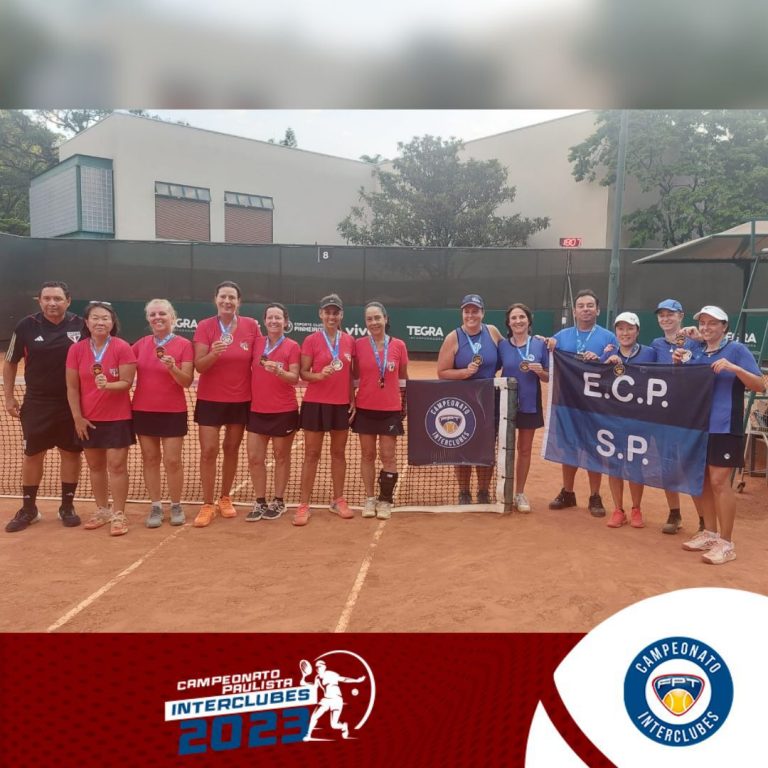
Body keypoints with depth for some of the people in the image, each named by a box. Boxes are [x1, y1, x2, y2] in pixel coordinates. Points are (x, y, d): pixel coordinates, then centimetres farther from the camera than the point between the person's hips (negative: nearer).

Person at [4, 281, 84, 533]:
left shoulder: (81, 325, -6)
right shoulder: (26, 326, -4)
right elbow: (10, 363, 7)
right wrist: (9, 397, 4)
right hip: (37, 403, 0)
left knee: (71, 453, 8)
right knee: (32, 455, 8)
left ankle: (67, 507, 23)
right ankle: (28, 508, 24)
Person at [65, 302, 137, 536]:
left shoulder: (122, 348, -11)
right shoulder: (76, 350, -2)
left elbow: (127, 383, -12)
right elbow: (72, 387, 1)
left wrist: (108, 385, -31)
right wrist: (77, 417, -3)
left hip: (118, 418, -3)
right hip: (88, 419, 4)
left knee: (117, 465, -3)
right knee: (95, 466, 13)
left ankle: (118, 514, 7)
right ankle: (102, 510, 28)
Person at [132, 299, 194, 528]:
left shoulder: (184, 344, -6)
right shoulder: (141, 344, 5)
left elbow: (187, 381, -10)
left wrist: (173, 368, -26)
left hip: (173, 412, -3)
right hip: (143, 410, 4)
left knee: (173, 461, 0)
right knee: (150, 459, 8)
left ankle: (176, 506, 15)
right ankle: (155, 506, 18)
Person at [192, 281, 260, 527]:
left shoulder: (251, 326, -4)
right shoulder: (205, 326, -8)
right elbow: (199, 366, -12)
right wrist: (214, 353, -32)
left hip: (241, 400, 2)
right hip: (210, 399, -2)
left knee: (232, 449, 12)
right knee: (208, 451, -4)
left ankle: (225, 498, 27)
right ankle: (207, 505, 7)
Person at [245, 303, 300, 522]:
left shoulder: (292, 346, -5)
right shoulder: (256, 343, 5)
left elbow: (295, 378, -10)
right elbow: (249, 370, 15)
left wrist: (278, 371, -28)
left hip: (284, 411, -4)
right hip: (257, 410, 4)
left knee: (281, 457, 8)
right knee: (254, 457, 4)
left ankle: (278, 502, 21)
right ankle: (260, 502, 18)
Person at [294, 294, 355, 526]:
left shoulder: (349, 341, 5)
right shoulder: (311, 340, -5)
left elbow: (350, 373, 11)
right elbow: (303, 373, -5)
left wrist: (353, 399, 5)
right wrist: (319, 375, -24)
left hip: (342, 404, 3)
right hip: (316, 403, -3)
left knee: (338, 453, 12)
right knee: (312, 454, 2)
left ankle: (338, 500, 25)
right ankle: (303, 505, 9)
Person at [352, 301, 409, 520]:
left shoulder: (398, 346, -2)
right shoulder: (359, 345, -2)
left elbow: (403, 378, 7)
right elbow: (354, 376, 6)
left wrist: (404, 404, 7)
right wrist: (350, 401, 1)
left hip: (391, 409, -1)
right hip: (365, 408, 1)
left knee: (388, 456, 3)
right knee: (367, 455, 8)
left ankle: (386, 500, 14)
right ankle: (369, 499, 19)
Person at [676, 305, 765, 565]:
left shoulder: (737, 350, -4)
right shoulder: (695, 352, 11)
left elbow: (760, 386, -10)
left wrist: (734, 368, -24)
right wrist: (679, 364, 1)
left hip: (724, 428, -6)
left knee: (718, 482, -7)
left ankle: (726, 543, 4)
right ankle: (710, 533, 25)